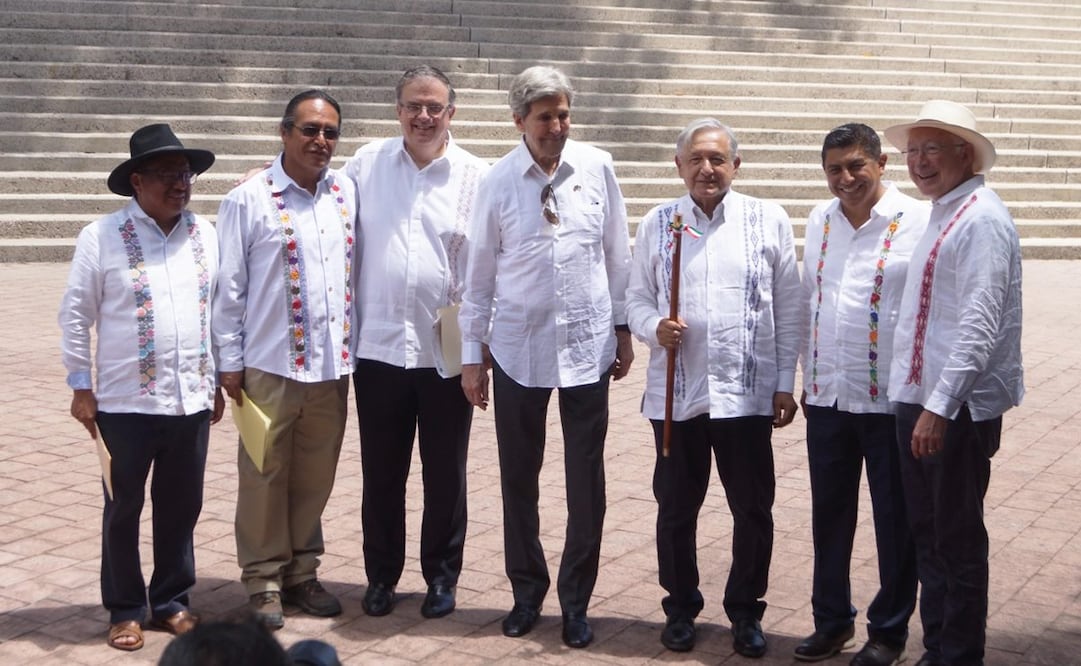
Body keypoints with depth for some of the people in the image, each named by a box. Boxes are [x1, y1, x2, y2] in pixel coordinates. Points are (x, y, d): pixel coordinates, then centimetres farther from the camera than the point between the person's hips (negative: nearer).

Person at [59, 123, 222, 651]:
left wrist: (218, 380, 12)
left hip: (192, 400, 3)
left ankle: (171, 602, 27)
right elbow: (75, 314, -1)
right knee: (123, 509, 8)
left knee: (181, 507, 12)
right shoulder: (103, 236, -6)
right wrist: (80, 386, -2)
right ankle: (124, 610, 22)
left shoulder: (206, 235, 5)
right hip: (126, 402, -3)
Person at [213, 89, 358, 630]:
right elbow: (228, 286, -3)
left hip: (332, 362, 4)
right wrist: (229, 361, -4)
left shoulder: (347, 194, 6)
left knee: (315, 476, 12)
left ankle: (302, 571, 26)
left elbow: (358, 271, 11)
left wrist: (355, 344, 8)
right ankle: (263, 580, 19)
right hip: (269, 363, -4)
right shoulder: (248, 200, -5)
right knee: (265, 475, 6)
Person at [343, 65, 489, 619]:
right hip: (379, 344, 1)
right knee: (381, 471, 12)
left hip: (449, 350, -1)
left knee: (445, 474, 10)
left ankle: (442, 576, 27)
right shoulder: (366, 164, 4)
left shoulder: (476, 177, -1)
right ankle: (381, 575, 27)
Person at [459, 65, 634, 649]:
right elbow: (479, 274, 1)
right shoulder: (499, 182, -4)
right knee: (519, 478, 10)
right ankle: (526, 592, 28)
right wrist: (471, 354, 2)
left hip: (587, 344, 0)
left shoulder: (597, 168, -2)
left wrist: (622, 328, 8)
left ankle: (576, 601, 22)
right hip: (518, 347, 0)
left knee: (586, 480, 5)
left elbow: (618, 256, 6)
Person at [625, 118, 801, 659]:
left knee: (753, 509, 7)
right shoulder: (657, 224, 4)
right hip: (676, 394, 1)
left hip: (746, 392, -1)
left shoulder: (769, 221, 1)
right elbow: (637, 299, 8)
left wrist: (785, 384, 0)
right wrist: (654, 327, -15)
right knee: (676, 507, 11)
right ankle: (680, 607, 29)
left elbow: (788, 308, 3)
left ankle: (745, 611, 25)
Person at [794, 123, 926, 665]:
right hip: (827, 397, 5)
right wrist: (808, 377, 13)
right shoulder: (819, 220, 7)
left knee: (894, 520, 9)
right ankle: (831, 619, 31)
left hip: (891, 399, -5)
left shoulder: (917, 222, -10)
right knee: (829, 515, 15)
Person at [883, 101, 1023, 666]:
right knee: (928, 534, 16)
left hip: (958, 409, -9)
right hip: (919, 402, 9)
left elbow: (979, 326, -23)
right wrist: (921, 402, 17)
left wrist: (940, 407, -25)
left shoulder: (981, 220, -15)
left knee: (957, 541, 2)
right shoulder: (942, 213, 15)